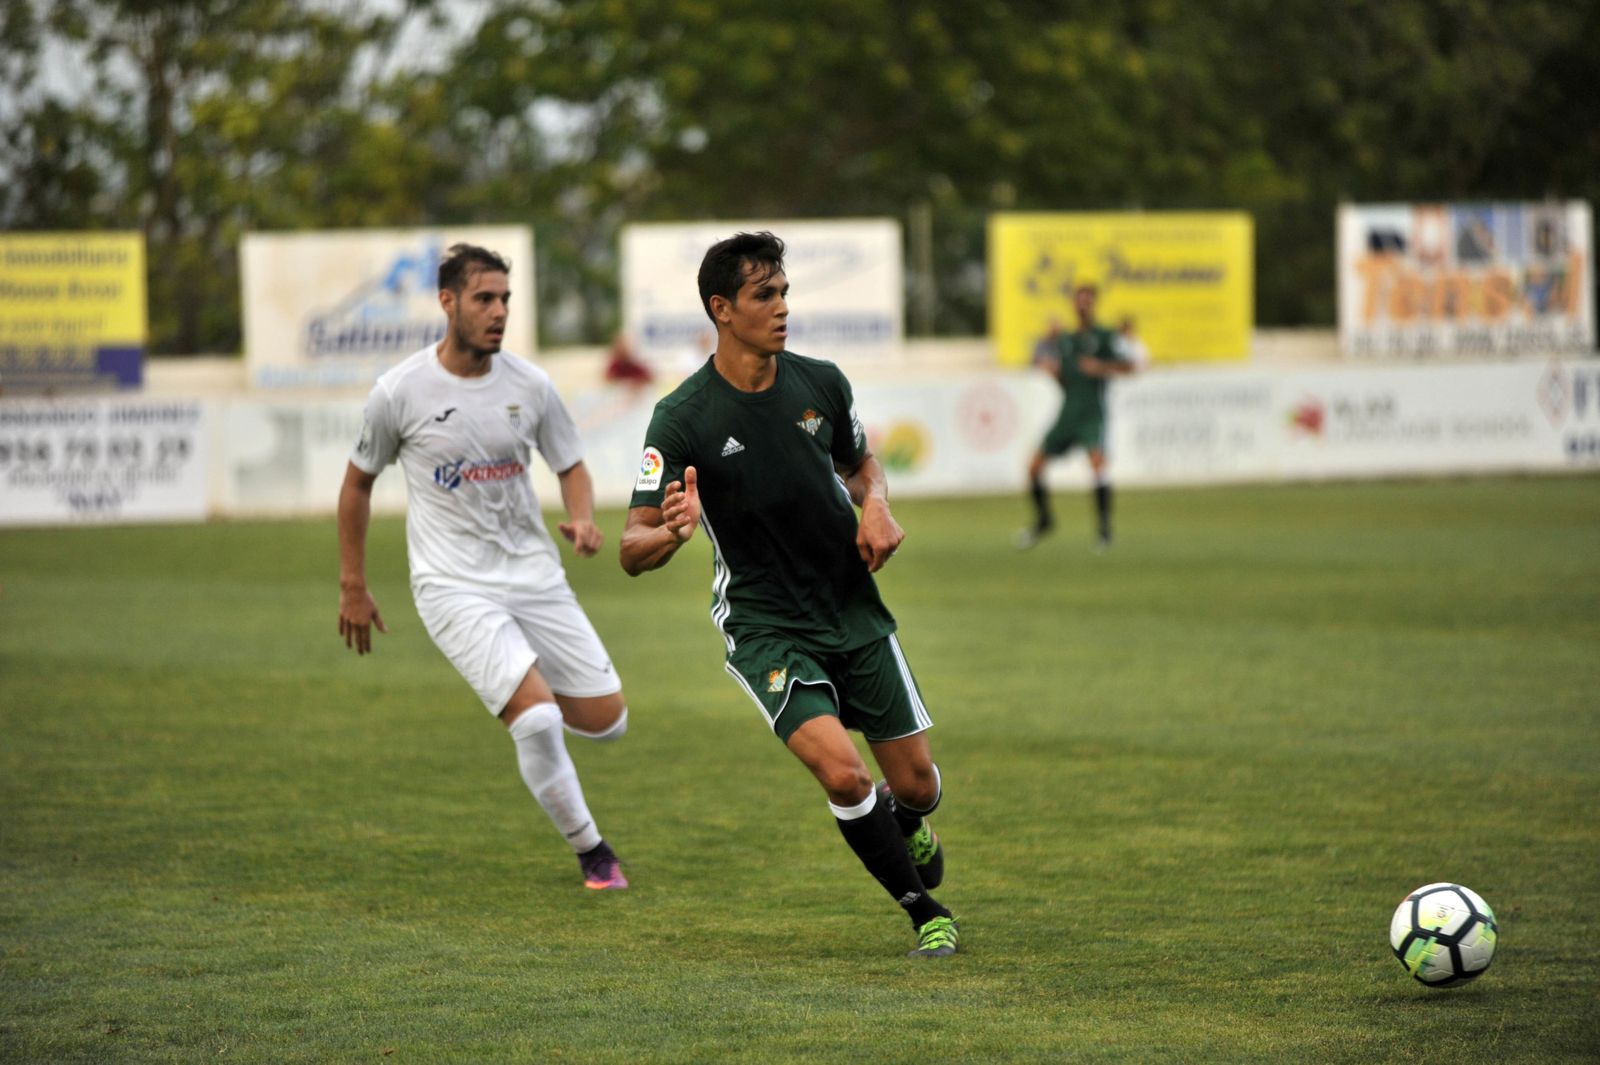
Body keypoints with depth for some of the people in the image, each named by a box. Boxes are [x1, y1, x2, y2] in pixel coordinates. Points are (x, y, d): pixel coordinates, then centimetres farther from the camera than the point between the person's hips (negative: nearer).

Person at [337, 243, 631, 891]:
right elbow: (358, 482, 6)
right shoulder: (400, 392, -8)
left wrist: (582, 521, -10)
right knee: (538, 719, -21)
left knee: (605, 721, 2)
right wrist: (353, 587, 8)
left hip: (533, 572, 4)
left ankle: (520, 696, 34)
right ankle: (591, 851, -1)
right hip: (454, 588, -4)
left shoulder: (529, 385, 0)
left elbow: (571, 467, 13)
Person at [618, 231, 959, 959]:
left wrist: (875, 505, -4)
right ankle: (926, 914, -3)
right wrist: (672, 532, -39)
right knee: (842, 773, -24)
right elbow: (633, 551, -16)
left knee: (916, 783, 6)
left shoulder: (820, 383, -2)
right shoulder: (682, 420, -15)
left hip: (854, 609, 4)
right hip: (764, 626, -4)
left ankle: (902, 821, 46)